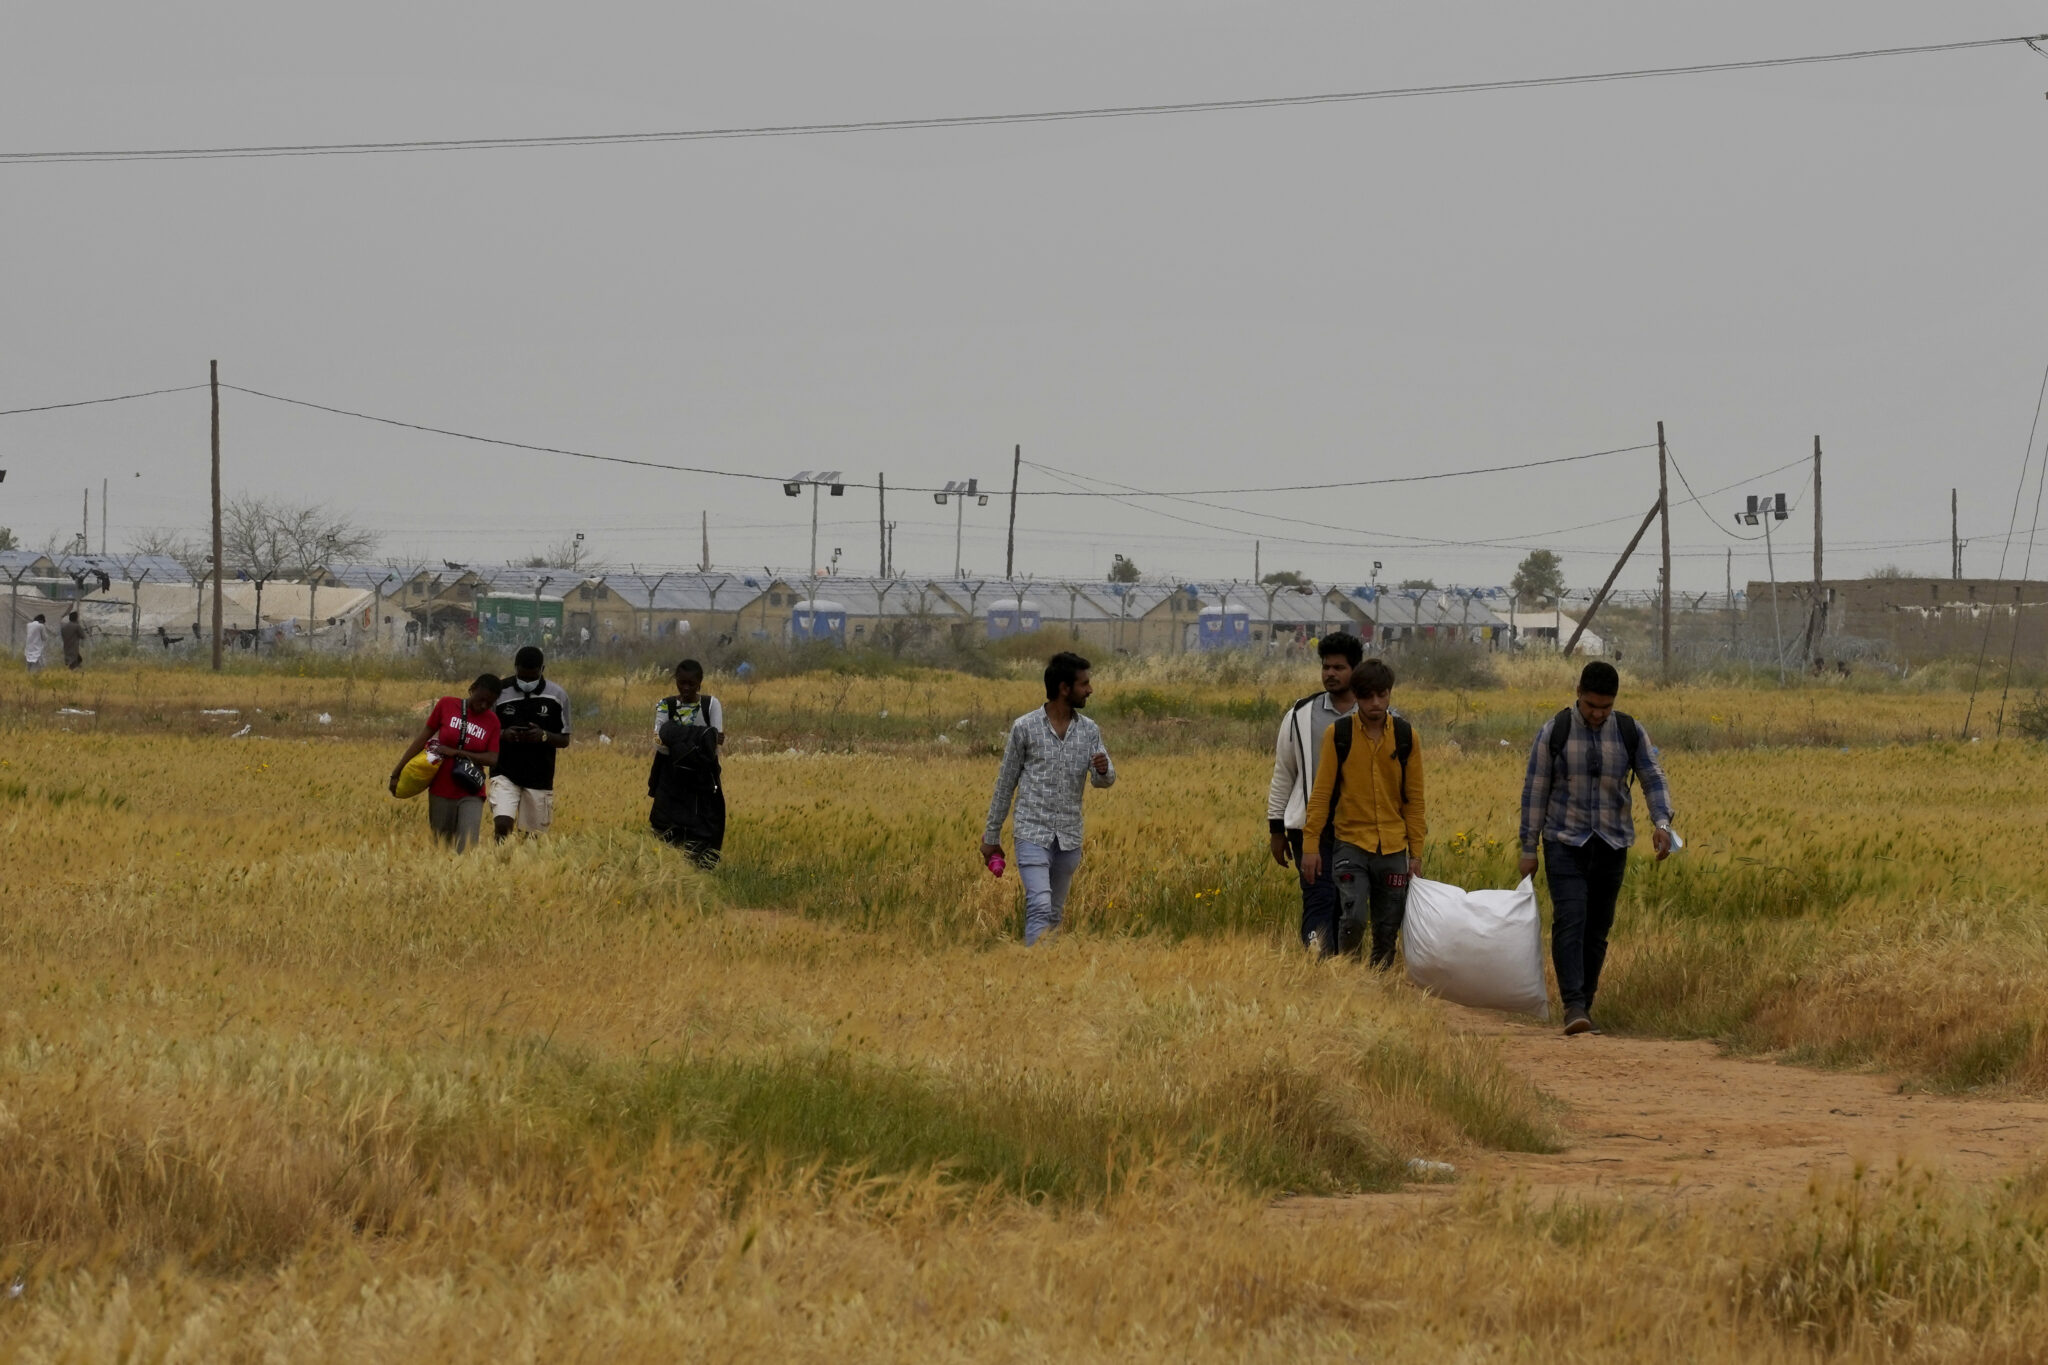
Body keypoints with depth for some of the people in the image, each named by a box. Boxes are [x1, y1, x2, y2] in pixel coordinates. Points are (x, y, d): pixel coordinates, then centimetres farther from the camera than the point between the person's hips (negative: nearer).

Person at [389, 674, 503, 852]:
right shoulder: (446, 705, -1)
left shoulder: (492, 721, 1)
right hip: (441, 792, 1)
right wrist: (397, 772, 0)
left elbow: (492, 759, -8)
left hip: (470, 795, -1)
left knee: (467, 847, -15)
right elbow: (422, 738, 1)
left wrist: (456, 752, -16)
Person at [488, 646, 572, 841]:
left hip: (540, 778, 1)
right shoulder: (500, 691, -2)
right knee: (502, 824, -18)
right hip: (505, 774, -1)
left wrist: (544, 736, -16)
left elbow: (564, 740, 5)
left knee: (533, 833, 3)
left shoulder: (557, 696, 0)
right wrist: (503, 735, -17)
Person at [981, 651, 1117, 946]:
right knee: (1040, 906, -18)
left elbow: (1105, 780, 2)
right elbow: (1006, 783, 3)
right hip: (1033, 833, -4)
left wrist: (1103, 770, -24)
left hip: (1069, 839, 4)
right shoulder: (1025, 728, -4)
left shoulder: (1089, 731, 6)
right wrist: (992, 836, 7)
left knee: (1055, 915, 10)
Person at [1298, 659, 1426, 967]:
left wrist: (1416, 852, 5)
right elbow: (1321, 793, 0)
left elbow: (1415, 798, 8)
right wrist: (1311, 845, -5)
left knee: (1387, 930, 4)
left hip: (1393, 849, 2)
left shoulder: (1405, 735, 4)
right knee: (1354, 919, -17)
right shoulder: (1338, 734, -1)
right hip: (1351, 845, -2)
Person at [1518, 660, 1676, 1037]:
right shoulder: (1554, 732, -6)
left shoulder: (1630, 733, 0)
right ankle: (1574, 1007, -23)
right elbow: (1535, 790, -1)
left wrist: (1662, 823, -17)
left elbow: (1653, 779, 2)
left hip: (1611, 846, 3)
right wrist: (1528, 848, -1)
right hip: (1565, 843, -3)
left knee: (1598, 928, 6)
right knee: (1570, 921, -16)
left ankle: (1584, 1005, 15)